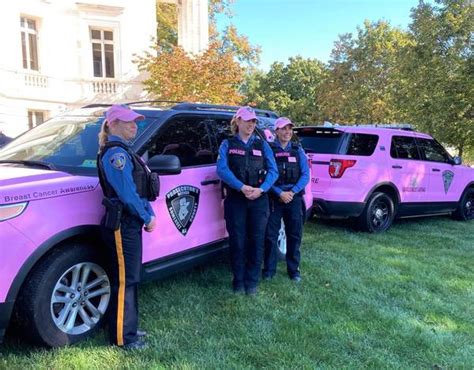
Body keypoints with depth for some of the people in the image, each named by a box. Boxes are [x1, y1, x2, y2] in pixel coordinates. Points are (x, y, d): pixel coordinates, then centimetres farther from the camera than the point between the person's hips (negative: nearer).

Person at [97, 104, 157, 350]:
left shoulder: (123, 151, 17)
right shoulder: (116, 153, -15)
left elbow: (140, 189, 16)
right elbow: (127, 193, -21)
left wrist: (149, 214, 5)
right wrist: (147, 217, -10)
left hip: (129, 223, 10)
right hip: (122, 224, -10)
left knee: (129, 279, 17)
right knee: (124, 280, -1)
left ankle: (128, 329, 29)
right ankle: (122, 337, 11)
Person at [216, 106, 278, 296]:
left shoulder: (262, 145, 10)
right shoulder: (227, 144, 5)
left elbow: (273, 171, 1)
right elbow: (222, 169, -10)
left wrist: (261, 189, -16)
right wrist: (242, 187, -23)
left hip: (259, 200, 2)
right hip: (235, 199, -1)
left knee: (257, 241, 3)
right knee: (237, 241, 3)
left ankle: (252, 282, 16)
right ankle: (238, 282, 16)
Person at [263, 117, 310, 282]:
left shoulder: (298, 150, 8)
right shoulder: (268, 150, 0)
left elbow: (305, 175, 2)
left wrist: (292, 192, -10)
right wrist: (280, 193, -15)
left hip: (294, 198, 3)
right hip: (274, 198, -2)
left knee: (294, 235, 8)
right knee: (270, 235, 1)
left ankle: (293, 269, 21)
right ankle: (269, 269, 14)